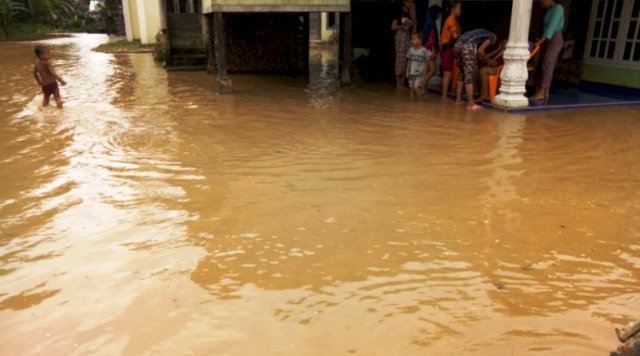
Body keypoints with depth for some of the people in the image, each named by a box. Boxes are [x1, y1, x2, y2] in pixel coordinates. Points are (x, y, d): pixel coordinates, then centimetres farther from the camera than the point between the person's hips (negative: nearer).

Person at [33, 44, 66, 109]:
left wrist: (39, 81, 31)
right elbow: (53, 73, -25)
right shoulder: (47, 62, -18)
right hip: (52, 84, -7)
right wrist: (61, 80, -23)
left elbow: (35, 73, 18)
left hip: (44, 85, 7)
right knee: (57, 98, 0)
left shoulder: (37, 63, 6)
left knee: (46, 99, 22)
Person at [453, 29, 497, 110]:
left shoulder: (482, 34, 35)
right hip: (467, 47, -8)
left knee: (462, 73, 19)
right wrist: (489, 60, 12)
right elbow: (480, 51, 0)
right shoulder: (491, 37, 13)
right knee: (469, 75, -5)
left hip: (457, 45, 8)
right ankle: (470, 104, -4)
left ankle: (458, 100, 21)